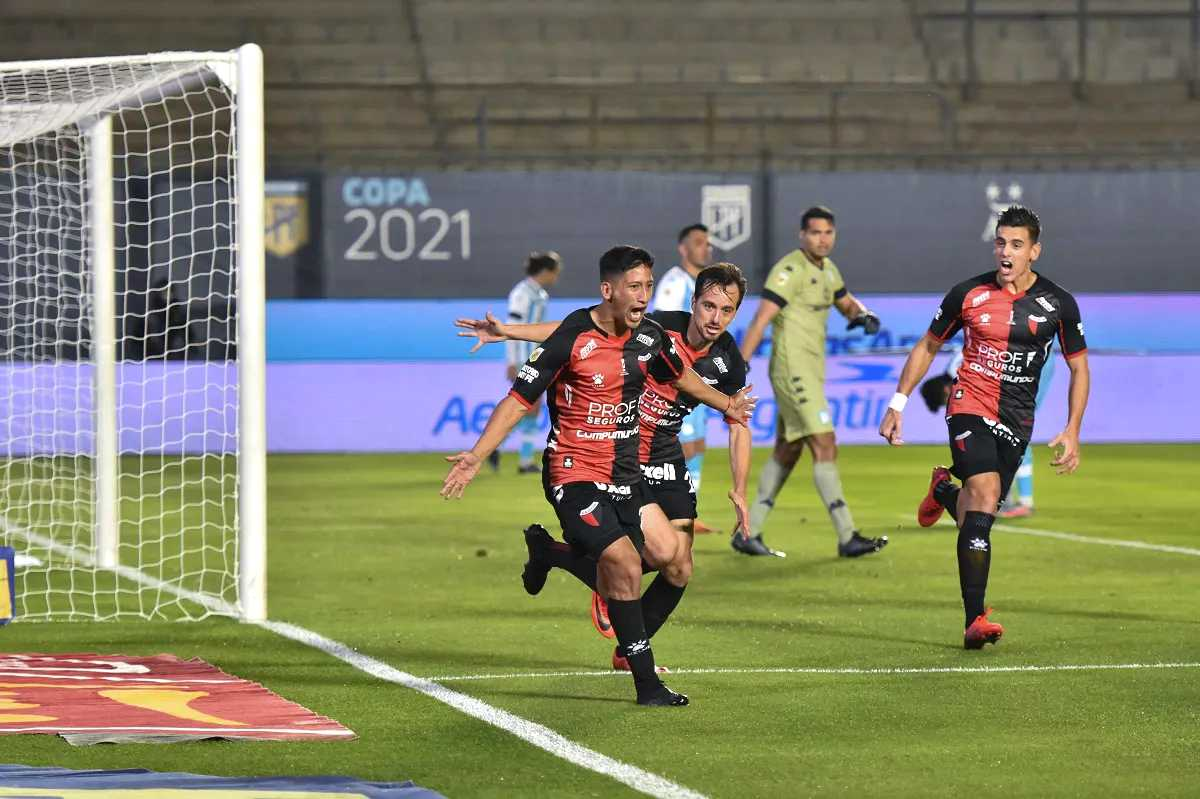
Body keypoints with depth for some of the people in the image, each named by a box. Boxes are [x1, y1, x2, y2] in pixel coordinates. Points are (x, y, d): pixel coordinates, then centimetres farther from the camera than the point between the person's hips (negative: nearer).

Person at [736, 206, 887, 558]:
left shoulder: (826, 268, 13)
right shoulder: (790, 269, -14)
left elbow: (847, 303, 28)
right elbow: (760, 321, -20)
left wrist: (863, 315, 3)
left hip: (811, 370, 10)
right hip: (793, 369, -10)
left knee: (787, 453, 12)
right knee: (825, 447, -13)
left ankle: (747, 533, 17)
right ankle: (847, 537, -15)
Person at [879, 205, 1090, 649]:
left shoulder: (1058, 304, -1)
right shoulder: (968, 294, -3)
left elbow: (1079, 368, 8)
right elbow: (927, 347, 10)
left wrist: (1072, 431, -2)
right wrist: (898, 404, 6)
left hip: (1016, 421, 3)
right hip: (970, 404, -3)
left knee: (978, 513, 7)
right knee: (985, 495, -23)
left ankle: (944, 489, 47)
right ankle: (975, 620, -24)